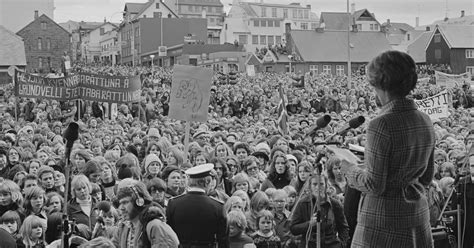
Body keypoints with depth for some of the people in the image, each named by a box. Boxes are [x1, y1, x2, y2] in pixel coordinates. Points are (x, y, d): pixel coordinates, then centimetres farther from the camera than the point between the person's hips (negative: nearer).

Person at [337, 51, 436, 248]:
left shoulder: (382, 125, -19)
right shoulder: (425, 121, 3)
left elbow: (374, 185, -17)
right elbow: (427, 176, 13)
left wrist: (351, 170, -1)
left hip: (384, 220, -7)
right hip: (418, 213, 7)